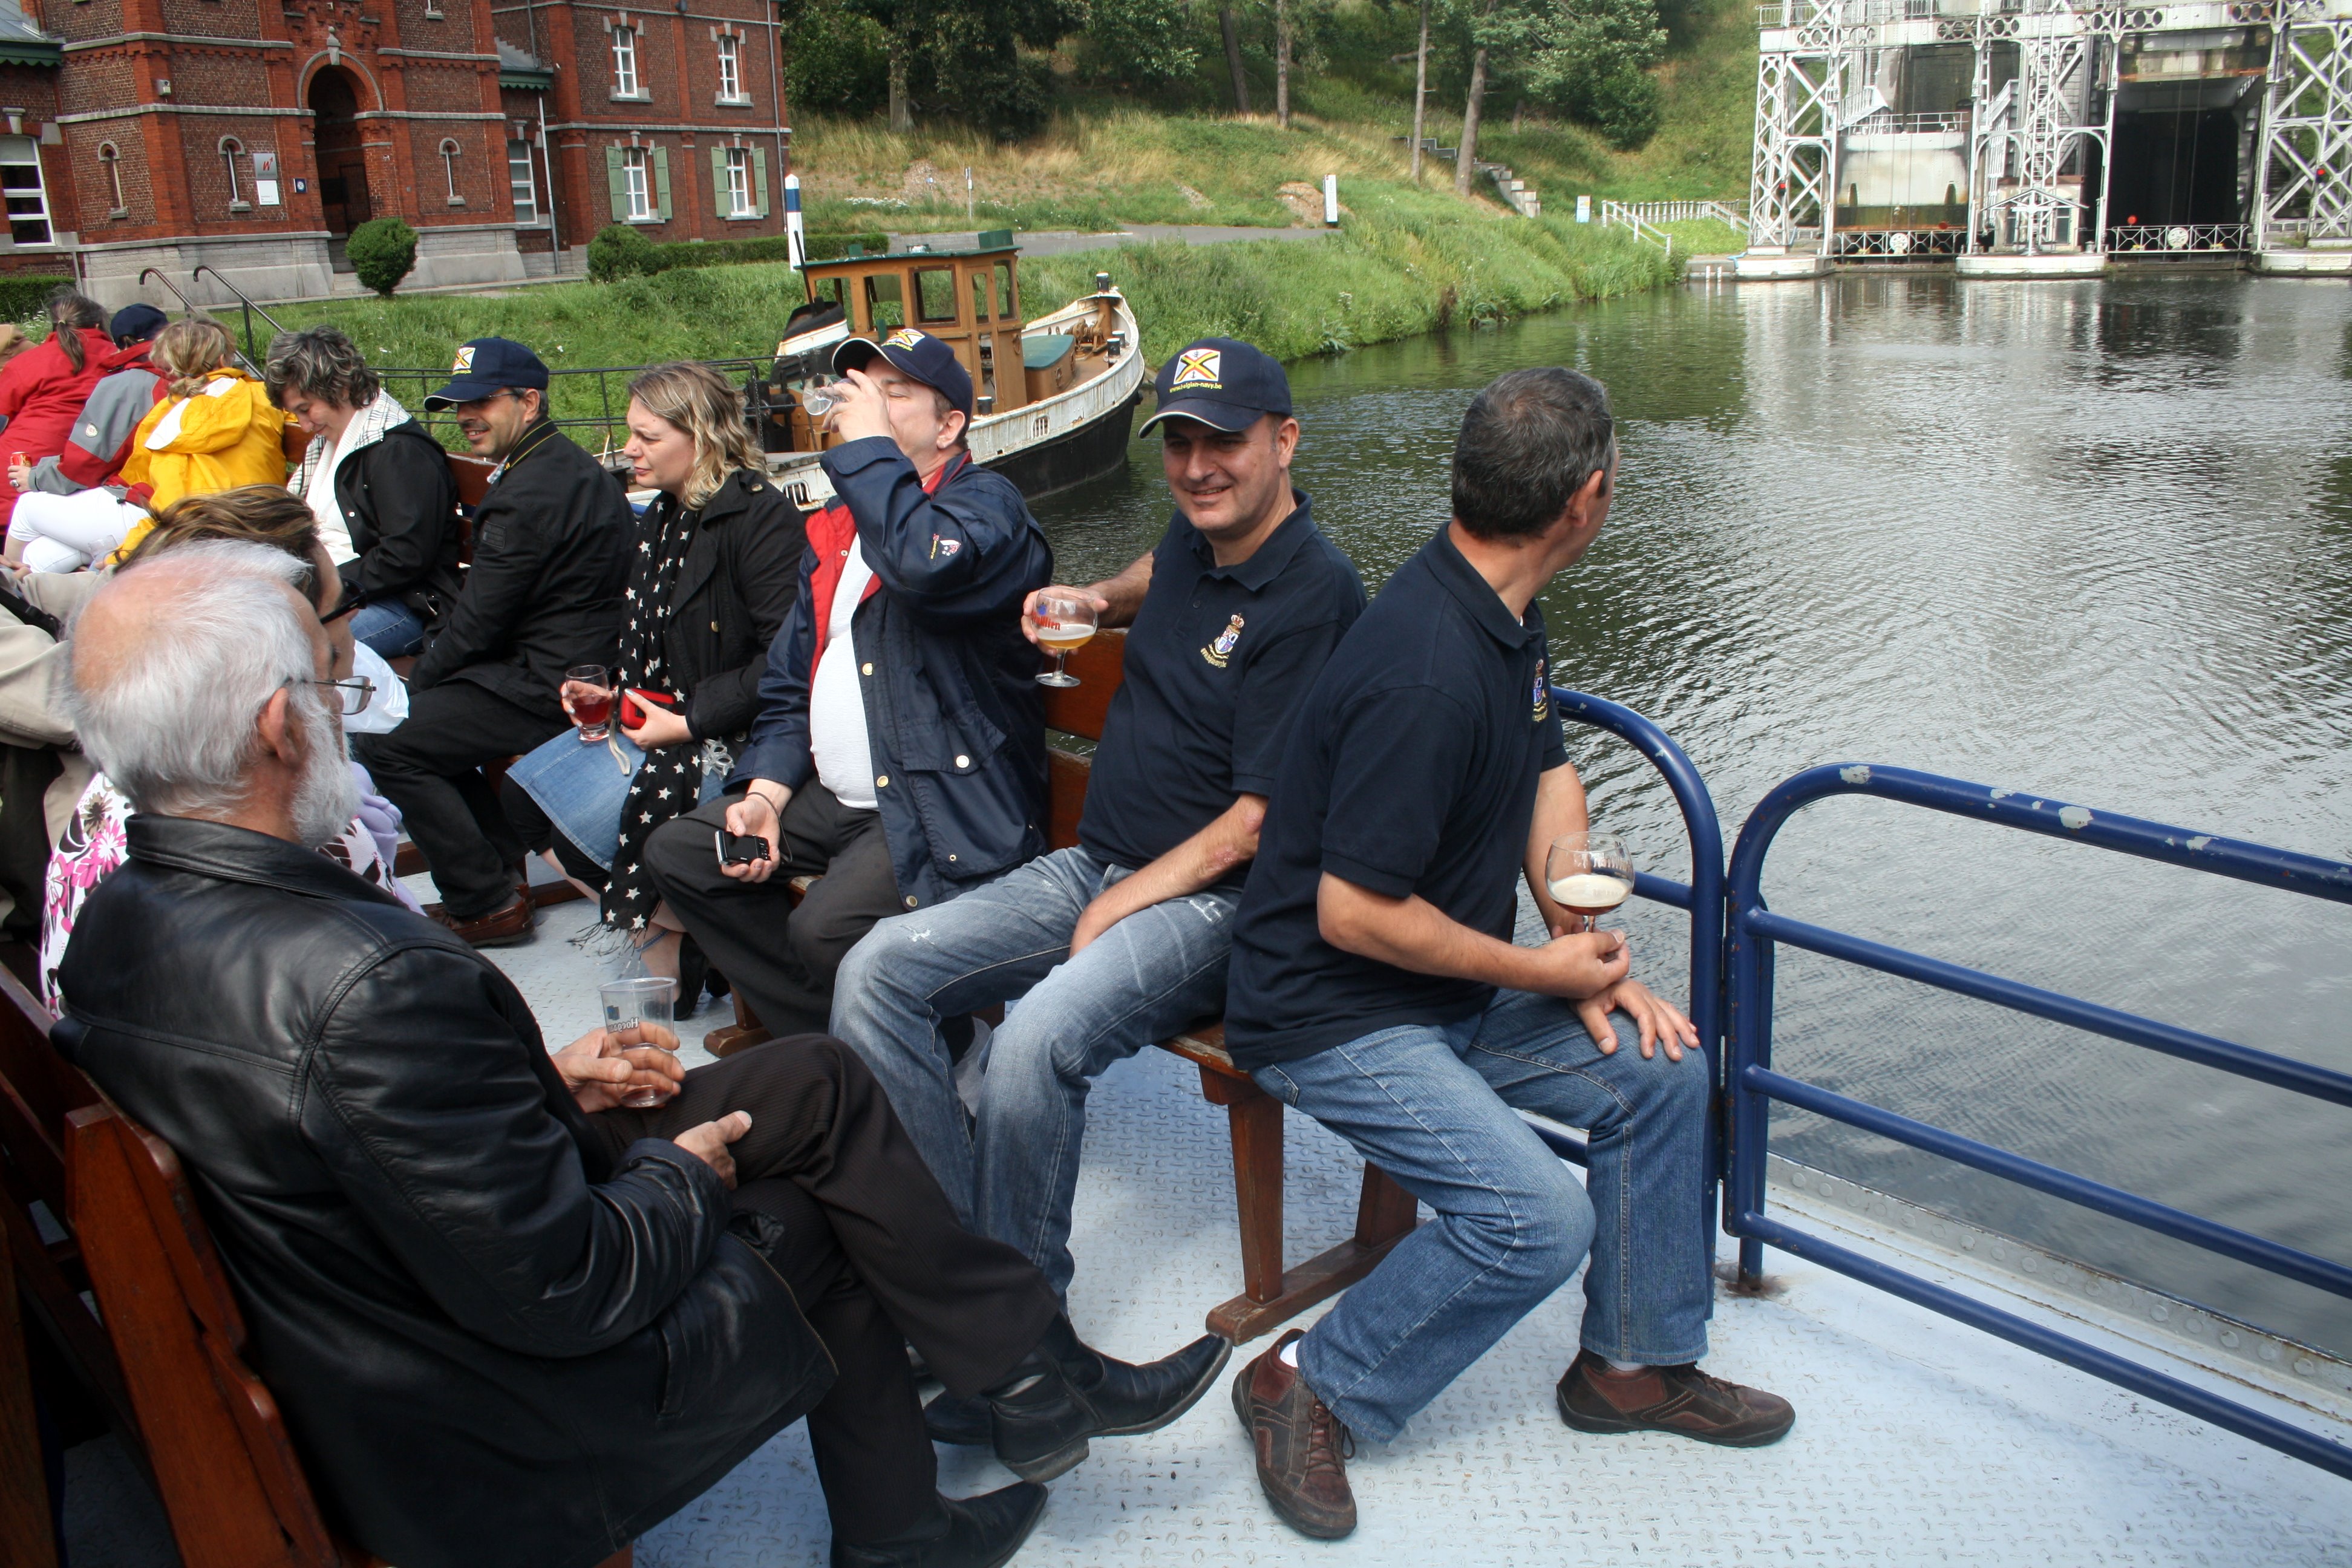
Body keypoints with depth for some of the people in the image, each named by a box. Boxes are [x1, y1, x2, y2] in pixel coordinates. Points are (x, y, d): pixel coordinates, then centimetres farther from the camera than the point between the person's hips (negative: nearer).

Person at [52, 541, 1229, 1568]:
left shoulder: (112, 928, -5)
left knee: (819, 1083, 10)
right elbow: (566, 1292, -29)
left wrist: (541, 1082, 7)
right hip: (496, 1452, -8)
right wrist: (679, 1175, -9)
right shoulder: (370, 983, -36)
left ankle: (1032, 1376, 23)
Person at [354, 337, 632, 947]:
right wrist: (429, 673, 12)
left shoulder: (529, 494, -21)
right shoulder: (573, 468, 13)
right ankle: (503, 867, 22)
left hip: (548, 686, -11)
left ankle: (490, 903, 1)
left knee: (387, 746, -7)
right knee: (435, 714, 23)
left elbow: (478, 623, -17)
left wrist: (419, 678, 1)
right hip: (586, 666, 11)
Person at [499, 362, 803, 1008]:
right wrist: (606, 689, 8)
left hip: (727, 737, -10)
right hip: (651, 717, 10)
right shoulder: (662, 517, 12)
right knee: (521, 790, 0)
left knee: (582, 818, -20)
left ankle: (674, 956, 1)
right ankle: (662, 926, 4)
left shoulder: (761, 517, -17)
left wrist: (689, 723, -20)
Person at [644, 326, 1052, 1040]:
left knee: (825, 927, -28)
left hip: (947, 803, -9)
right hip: (832, 796, 9)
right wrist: (765, 794, 2)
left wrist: (868, 445, -20)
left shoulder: (986, 505, -8)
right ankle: (819, 1035, 8)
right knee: (677, 852, 1)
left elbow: (927, 564, -35)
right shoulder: (837, 526, 18)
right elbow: (789, 681, 18)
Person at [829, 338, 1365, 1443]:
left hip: (1214, 899, -9)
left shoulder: (1312, 596, -15)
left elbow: (1260, 818, -17)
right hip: (1095, 862, 9)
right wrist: (1098, 599, 17)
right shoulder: (1194, 540, 10)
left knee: (1039, 1038, -35)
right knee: (875, 974, -7)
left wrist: (1119, 907, -16)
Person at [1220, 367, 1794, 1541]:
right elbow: (1352, 913, -28)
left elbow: (1549, 776, 11)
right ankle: (1313, 1388, 1)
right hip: (1332, 1014, -9)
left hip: (1454, 987, 10)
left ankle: (1636, 1362, 21)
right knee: (1537, 1218, -20)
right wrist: (1541, 971, -15)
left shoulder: (1505, 612, 2)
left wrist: (1590, 956, -1)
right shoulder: (1424, 673, -30)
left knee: (1660, 1070, 4)